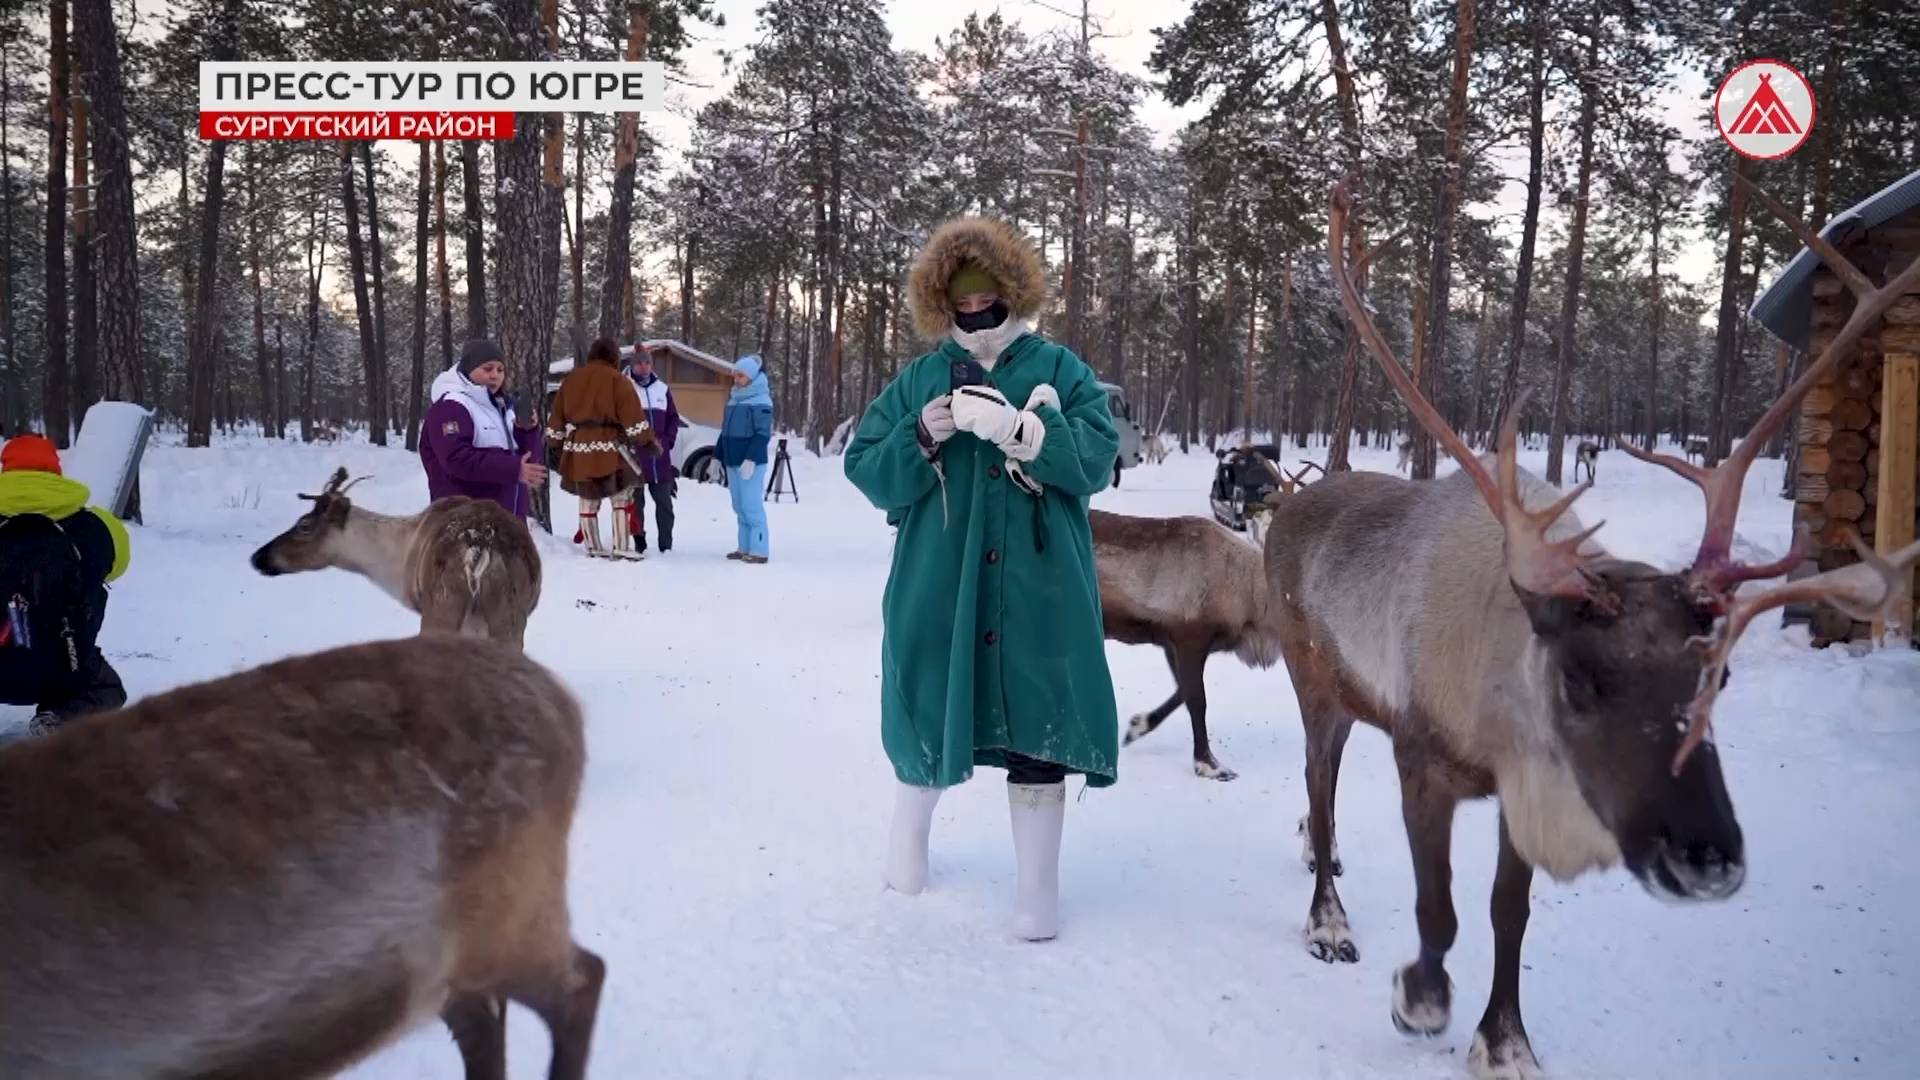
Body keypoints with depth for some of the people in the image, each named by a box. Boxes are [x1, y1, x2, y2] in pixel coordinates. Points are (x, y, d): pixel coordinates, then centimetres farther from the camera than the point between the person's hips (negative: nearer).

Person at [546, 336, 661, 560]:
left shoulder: (571, 378, 13)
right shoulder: (616, 379, -5)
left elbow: (558, 414, 17)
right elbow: (632, 414, -11)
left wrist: (555, 441, 25)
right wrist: (648, 440, -6)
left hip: (578, 446, 5)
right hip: (608, 446, -5)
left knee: (587, 499, 12)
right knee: (621, 497, 1)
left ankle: (593, 547, 17)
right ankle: (621, 547, -6)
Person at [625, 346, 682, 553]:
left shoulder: (662, 388, 11)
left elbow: (673, 418, 17)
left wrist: (667, 440, 5)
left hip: (660, 456, 4)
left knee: (664, 500, 5)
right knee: (636, 500, 2)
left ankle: (666, 543, 10)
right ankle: (639, 542, 7)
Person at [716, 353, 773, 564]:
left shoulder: (761, 401, -9)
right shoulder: (734, 399, 16)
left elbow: (763, 434, -16)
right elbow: (725, 431, 21)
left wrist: (751, 459, -24)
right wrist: (718, 458, 17)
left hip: (750, 462, -8)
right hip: (732, 462, 8)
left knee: (752, 506, -10)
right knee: (739, 507, 11)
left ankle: (759, 550, -9)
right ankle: (744, 547, 17)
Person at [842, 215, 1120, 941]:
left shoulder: (1059, 370, 3)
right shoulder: (918, 380, 7)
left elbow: (1097, 458, -9)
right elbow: (865, 471, 3)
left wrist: (1020, 430, -23)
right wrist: (920, 439, -16)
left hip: (1037, 590, -1)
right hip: (937, 587, 2)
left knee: (1035, 725, 1)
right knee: (927, 711, 12)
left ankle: (1039, 885, 13)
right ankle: (909, 835, 38)